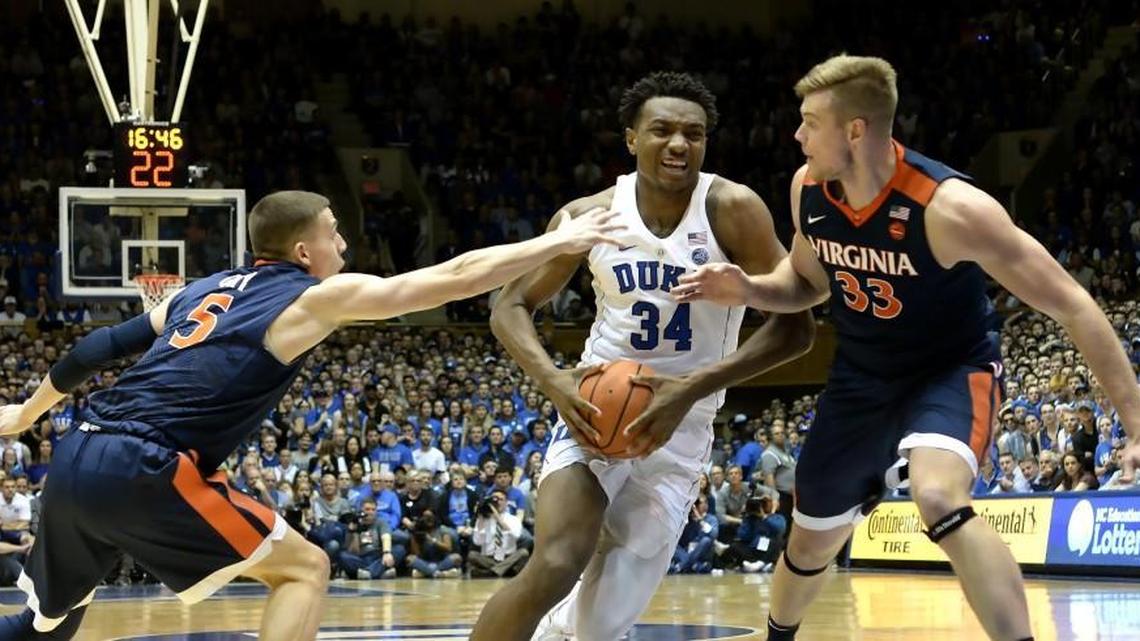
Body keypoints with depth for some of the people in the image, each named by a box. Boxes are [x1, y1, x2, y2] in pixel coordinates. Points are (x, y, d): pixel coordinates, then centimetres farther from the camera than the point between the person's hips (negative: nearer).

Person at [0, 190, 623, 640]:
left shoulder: (206, 288, 22)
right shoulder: (317, 296, 3)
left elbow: (100, 348, 26)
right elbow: (455, 277, 2)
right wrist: (560, 241, 8)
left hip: (75, 457, 7)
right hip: (140, 470, -7)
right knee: (304, 568, 4)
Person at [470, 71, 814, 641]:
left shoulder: (731, 210, -13)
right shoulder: (588, 216, -6)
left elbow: (796, 326, -16)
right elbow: (511, 306, 3)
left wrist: (691, 389, -26)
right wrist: (554, 382, -17)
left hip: (680, 431, 0)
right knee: (554, 567, -26)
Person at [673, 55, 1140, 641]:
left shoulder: (950, 208, -31)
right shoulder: (807, 189, -12)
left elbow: (1072, 306, -26)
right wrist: (746, 290, -12)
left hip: (952, 368, -6)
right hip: (861, 378, 6)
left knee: (938, 498, -38)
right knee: (810, 543, 18)